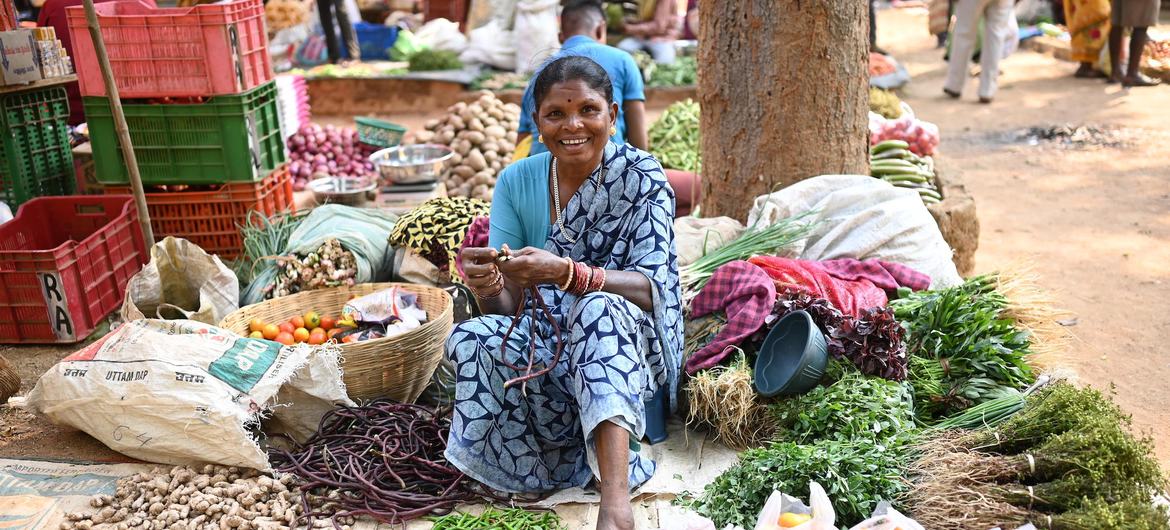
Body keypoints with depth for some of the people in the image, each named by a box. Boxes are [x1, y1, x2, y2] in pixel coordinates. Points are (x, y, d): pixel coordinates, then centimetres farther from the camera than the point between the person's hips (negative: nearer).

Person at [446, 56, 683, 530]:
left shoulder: (641, 177, -9)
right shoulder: (516, 182, -1)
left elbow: (653, 287, -20)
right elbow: (508, 307, -4)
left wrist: (567, 273, -37)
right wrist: (488, 287, -29)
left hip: (625, 342, -3)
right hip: (545, 341, 3)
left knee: (599, 310, -35)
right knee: (471, 340, -26)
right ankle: (608, 458, -13)